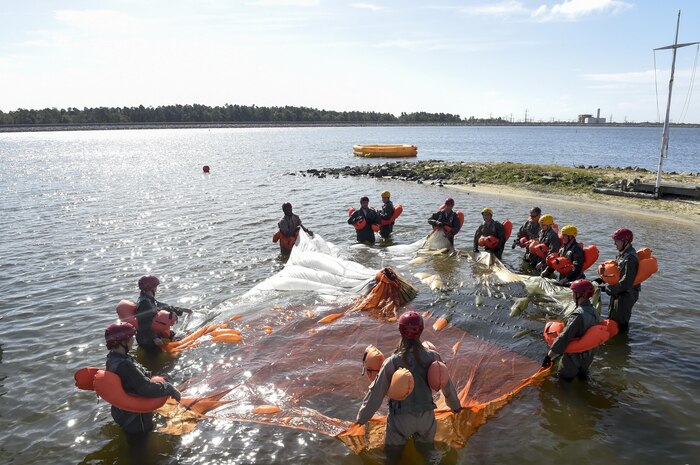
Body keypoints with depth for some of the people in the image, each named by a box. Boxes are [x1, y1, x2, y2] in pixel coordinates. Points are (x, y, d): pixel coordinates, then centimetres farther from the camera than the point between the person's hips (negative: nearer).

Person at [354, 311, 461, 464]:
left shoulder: (393, 362, -22)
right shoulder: (433, 357, -14)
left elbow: (376, 393, -14)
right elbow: (447, 386, 0)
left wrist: (362, 418, 0)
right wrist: (455, 405, 21)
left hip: (401, 419, -2)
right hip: (426, 417, 3)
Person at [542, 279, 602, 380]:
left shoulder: (578, 315, -30)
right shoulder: (594, 311, -4)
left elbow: (564, 338, -30)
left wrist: (549, 356, -23)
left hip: (573, 360, -8)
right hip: (587, 359, 8)